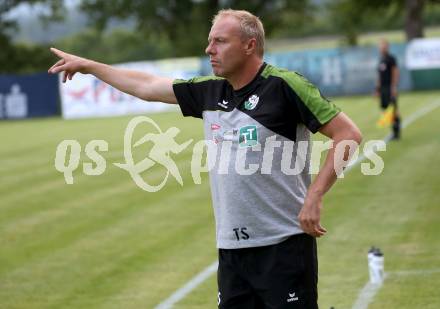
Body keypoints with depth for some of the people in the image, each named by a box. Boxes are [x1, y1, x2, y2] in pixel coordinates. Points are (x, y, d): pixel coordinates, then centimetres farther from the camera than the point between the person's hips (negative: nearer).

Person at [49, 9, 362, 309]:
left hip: (284, 245, -6)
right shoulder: (210, 92, 10)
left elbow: (348, 133, -11)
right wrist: (88, 65, 27)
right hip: (231, 247, 6)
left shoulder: (284, 86, -10)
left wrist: (314, 196, -17)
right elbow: (148, 86, 22)